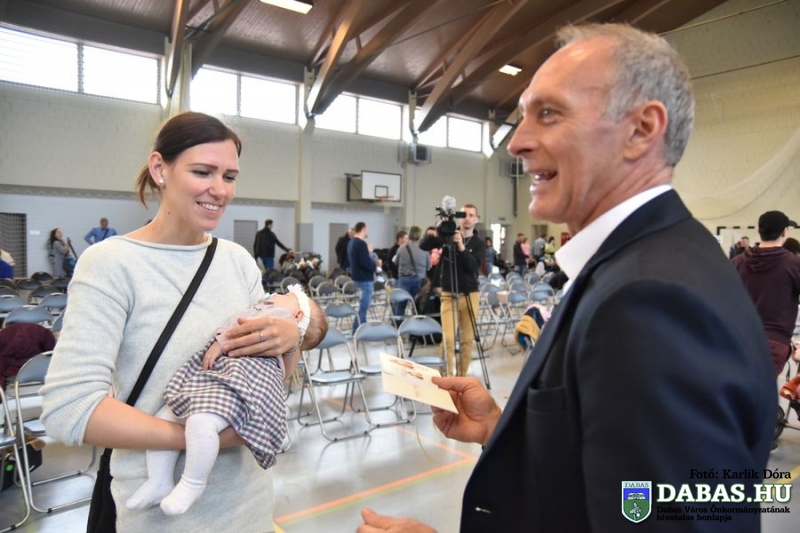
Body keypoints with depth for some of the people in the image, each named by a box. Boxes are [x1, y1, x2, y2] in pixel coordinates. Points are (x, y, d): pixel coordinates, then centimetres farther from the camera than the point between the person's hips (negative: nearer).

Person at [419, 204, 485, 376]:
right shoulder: (447, 236, 3)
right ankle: (449, 375, 4)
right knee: (449, 338, -9)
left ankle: (461, 376, 18)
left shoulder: (479, 243, 3)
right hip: (448, 294, -1)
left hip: (470, 295, 1)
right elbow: (423, 245, -8)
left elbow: (473, 267, -13)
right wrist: (437, 233, -23)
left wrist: (461, 247, -24)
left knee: (468, 339, 5)